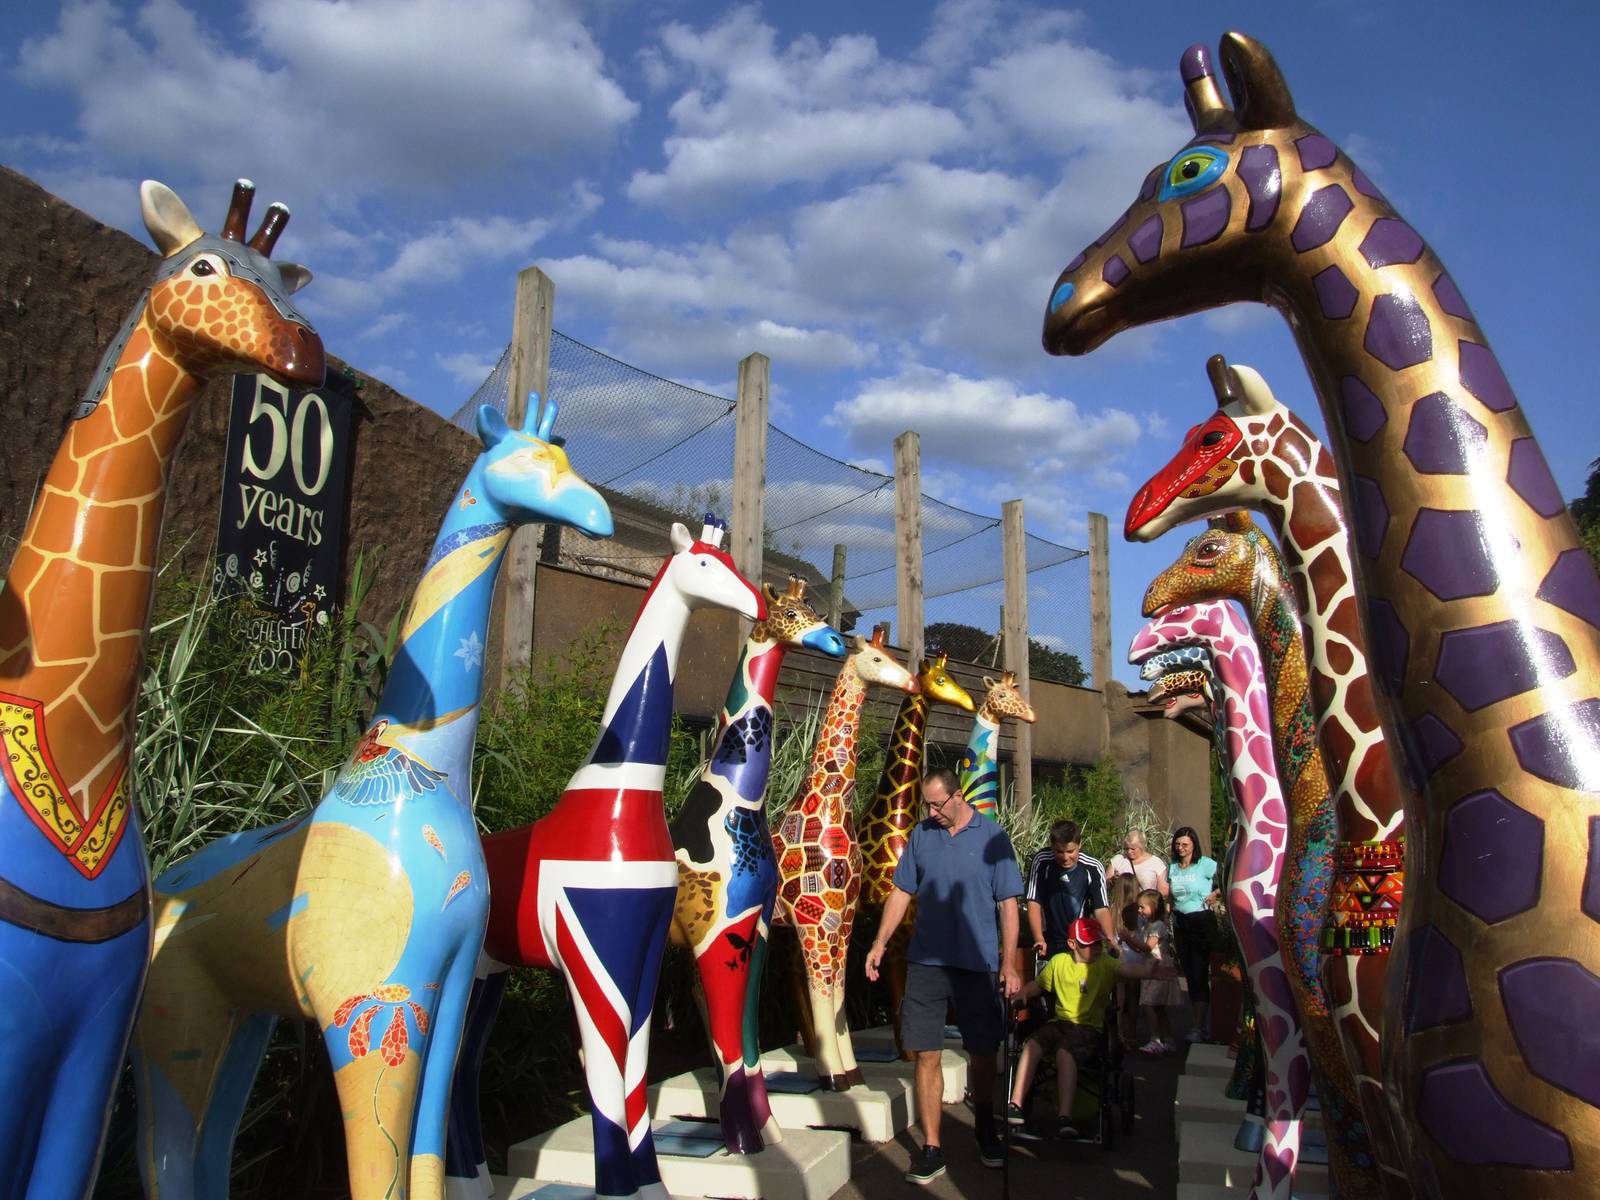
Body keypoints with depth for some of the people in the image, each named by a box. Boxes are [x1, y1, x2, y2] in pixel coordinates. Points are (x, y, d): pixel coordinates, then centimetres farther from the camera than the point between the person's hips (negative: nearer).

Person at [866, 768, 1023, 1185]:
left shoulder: (992, 837, -2)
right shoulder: (921, 835, 5)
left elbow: (1008, 904, -1)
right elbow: (902, 892, 11)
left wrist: (1009, 963, -5)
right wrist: (880, 943, 4)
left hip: (977, 962, -1)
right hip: (926, 961, 2)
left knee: (983, 1053, 11)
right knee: (927, 1055, 1)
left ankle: (986, 1132, 33)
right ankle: (931, 1148, 11)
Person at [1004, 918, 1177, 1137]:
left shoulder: (1105, 964, 1)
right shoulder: (1058, 962, 10)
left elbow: (1128, 968, -20)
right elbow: (1039, 984, 23)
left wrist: (1152, 971, -41)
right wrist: (1023, 992, 1)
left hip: (1089, 1026, -3)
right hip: (1060, 1021, 3)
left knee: (1065, 1053, -32)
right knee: (1032, 1045, -24)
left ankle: (1065, 1117, -30)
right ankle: (1015, 1105, -17)